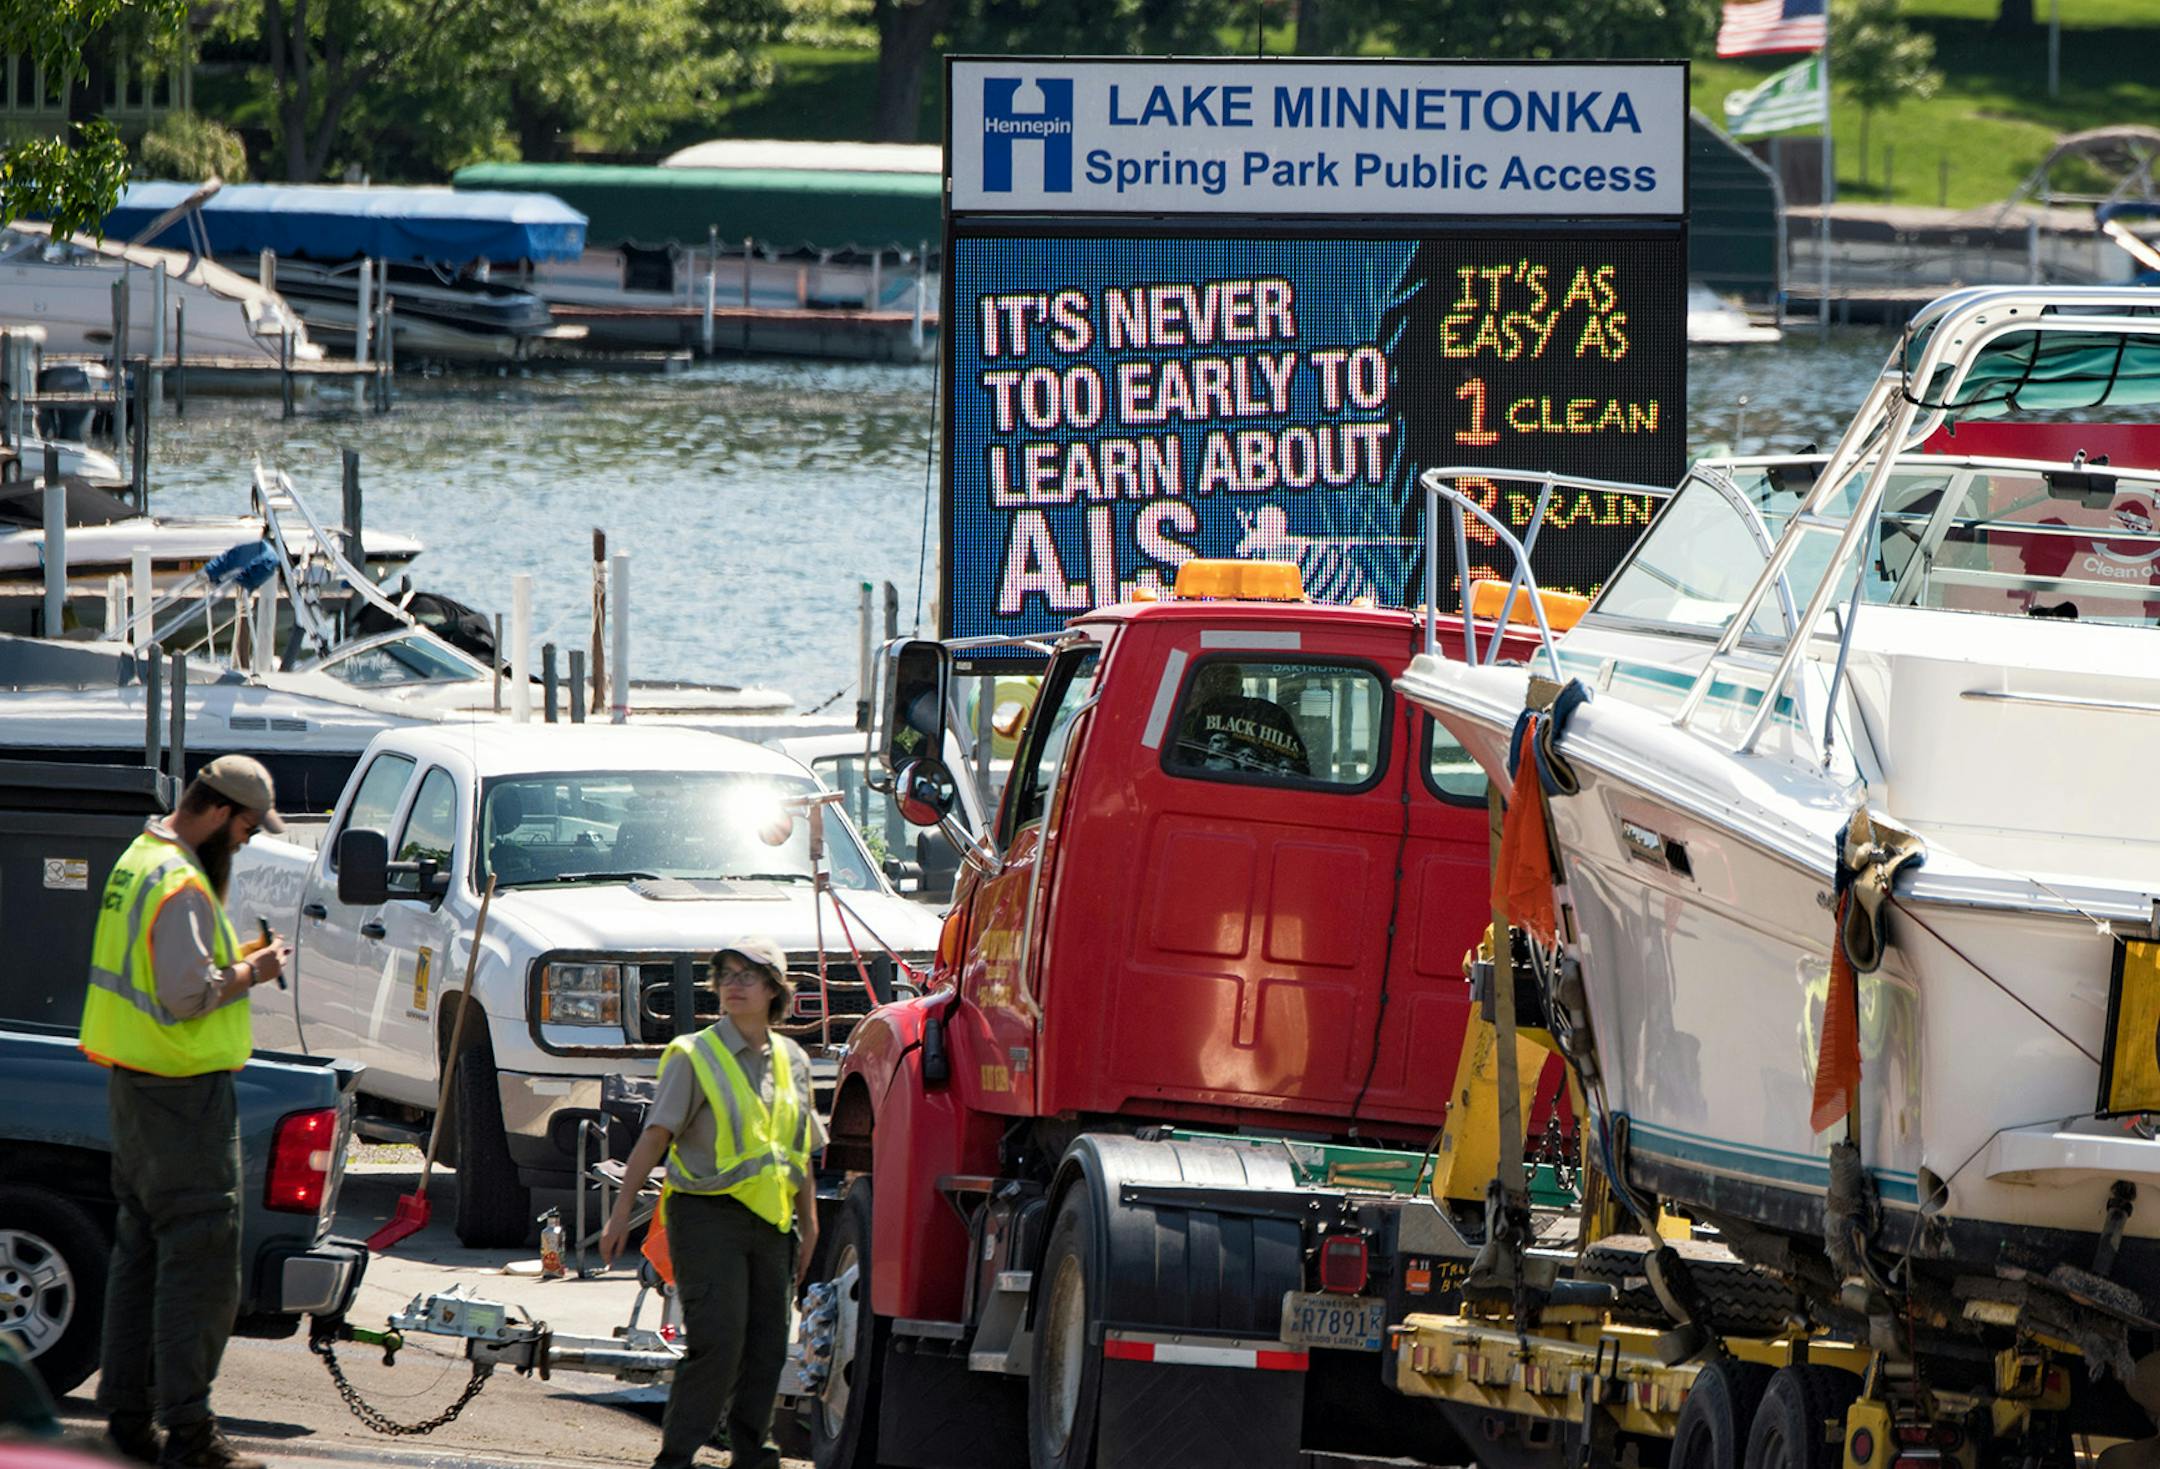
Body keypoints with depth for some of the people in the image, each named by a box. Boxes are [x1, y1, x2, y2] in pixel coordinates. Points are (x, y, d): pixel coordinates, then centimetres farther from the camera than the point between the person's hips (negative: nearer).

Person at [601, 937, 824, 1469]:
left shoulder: (792, 1061, 14)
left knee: (767, 1345, 4)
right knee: (717, 1340, -14)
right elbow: (655, 1136, -7)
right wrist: (622, 1211, -14)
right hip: (708, 1218, -5)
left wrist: (809, 1227, 19)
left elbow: (802, 1154, 21)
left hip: (769, 1221, 6)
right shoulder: (694, 1056, -2)